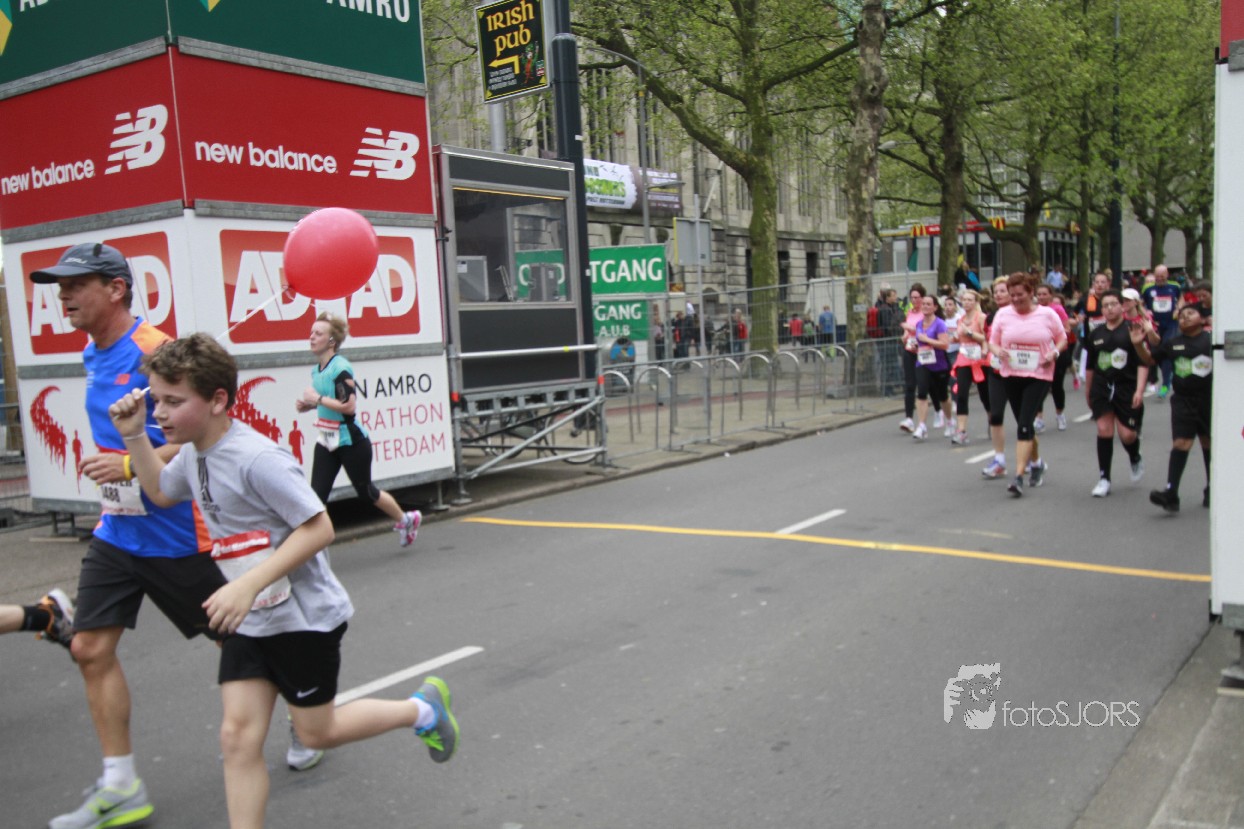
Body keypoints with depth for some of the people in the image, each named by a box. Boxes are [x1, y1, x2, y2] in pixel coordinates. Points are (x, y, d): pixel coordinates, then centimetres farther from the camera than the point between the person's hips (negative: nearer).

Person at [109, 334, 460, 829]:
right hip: (249, 621, 7)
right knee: (238, 737, 0)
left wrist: (248, 585, -32)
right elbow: (162, 492, 25)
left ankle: (424, 707, 30)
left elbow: (318, 528, -26)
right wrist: (134, 436, 9)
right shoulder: (193, 454, 2)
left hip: (305, 617, -7)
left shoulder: (257, 458, -25)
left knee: (317, 733, 9)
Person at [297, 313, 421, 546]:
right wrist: (309, 405, 4)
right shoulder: (317, 369, 6)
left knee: (365, 491, 10)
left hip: (350, 441, -7)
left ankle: (405, 520, 34)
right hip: (326, 441, 7)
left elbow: (349, 406, -26)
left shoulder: (340, 368, -19)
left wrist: (318, 399, -21)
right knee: (316, 496, -2)